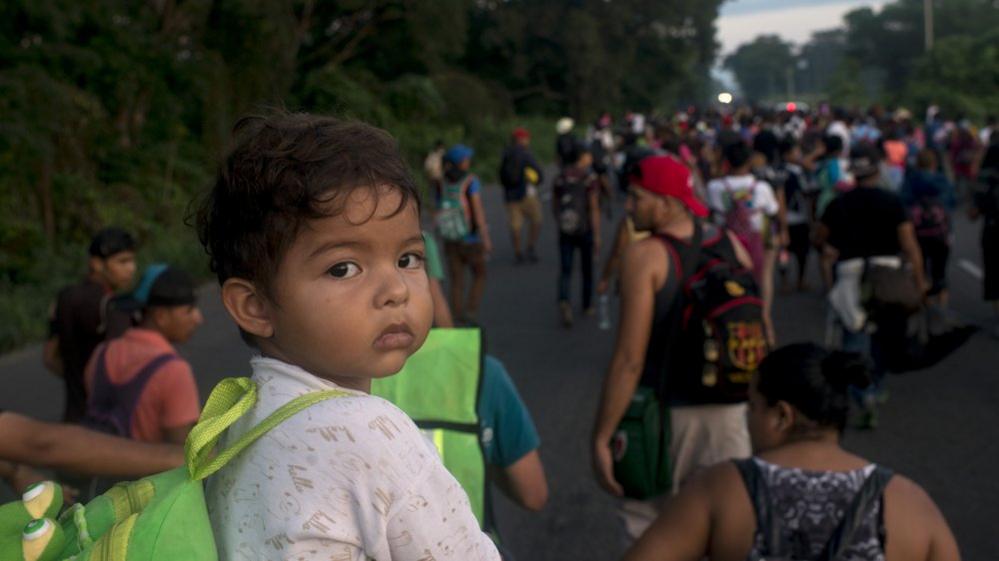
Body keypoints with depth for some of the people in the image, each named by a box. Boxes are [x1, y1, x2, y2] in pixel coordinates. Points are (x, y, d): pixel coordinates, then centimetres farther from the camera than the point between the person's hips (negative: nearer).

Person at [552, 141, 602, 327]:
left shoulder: (560, 178, 1)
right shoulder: (590, 178, -11)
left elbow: (554, 207, 7)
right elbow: (594, 209, -15)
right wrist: (597, 236, -12)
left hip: (565, 232, 2)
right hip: (585, 229, -2)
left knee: (565, 270, 1)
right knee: (587, 268, 17)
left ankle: (564, 301, -25)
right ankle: (587, 306, 30)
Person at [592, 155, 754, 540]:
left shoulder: (645, 256, -14)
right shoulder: (732, 245, 3)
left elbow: (630, 360, -18)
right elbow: (758, 335, 9)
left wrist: (601, 438, -14)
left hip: (667, 412, -5)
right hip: (730, 413, 5)